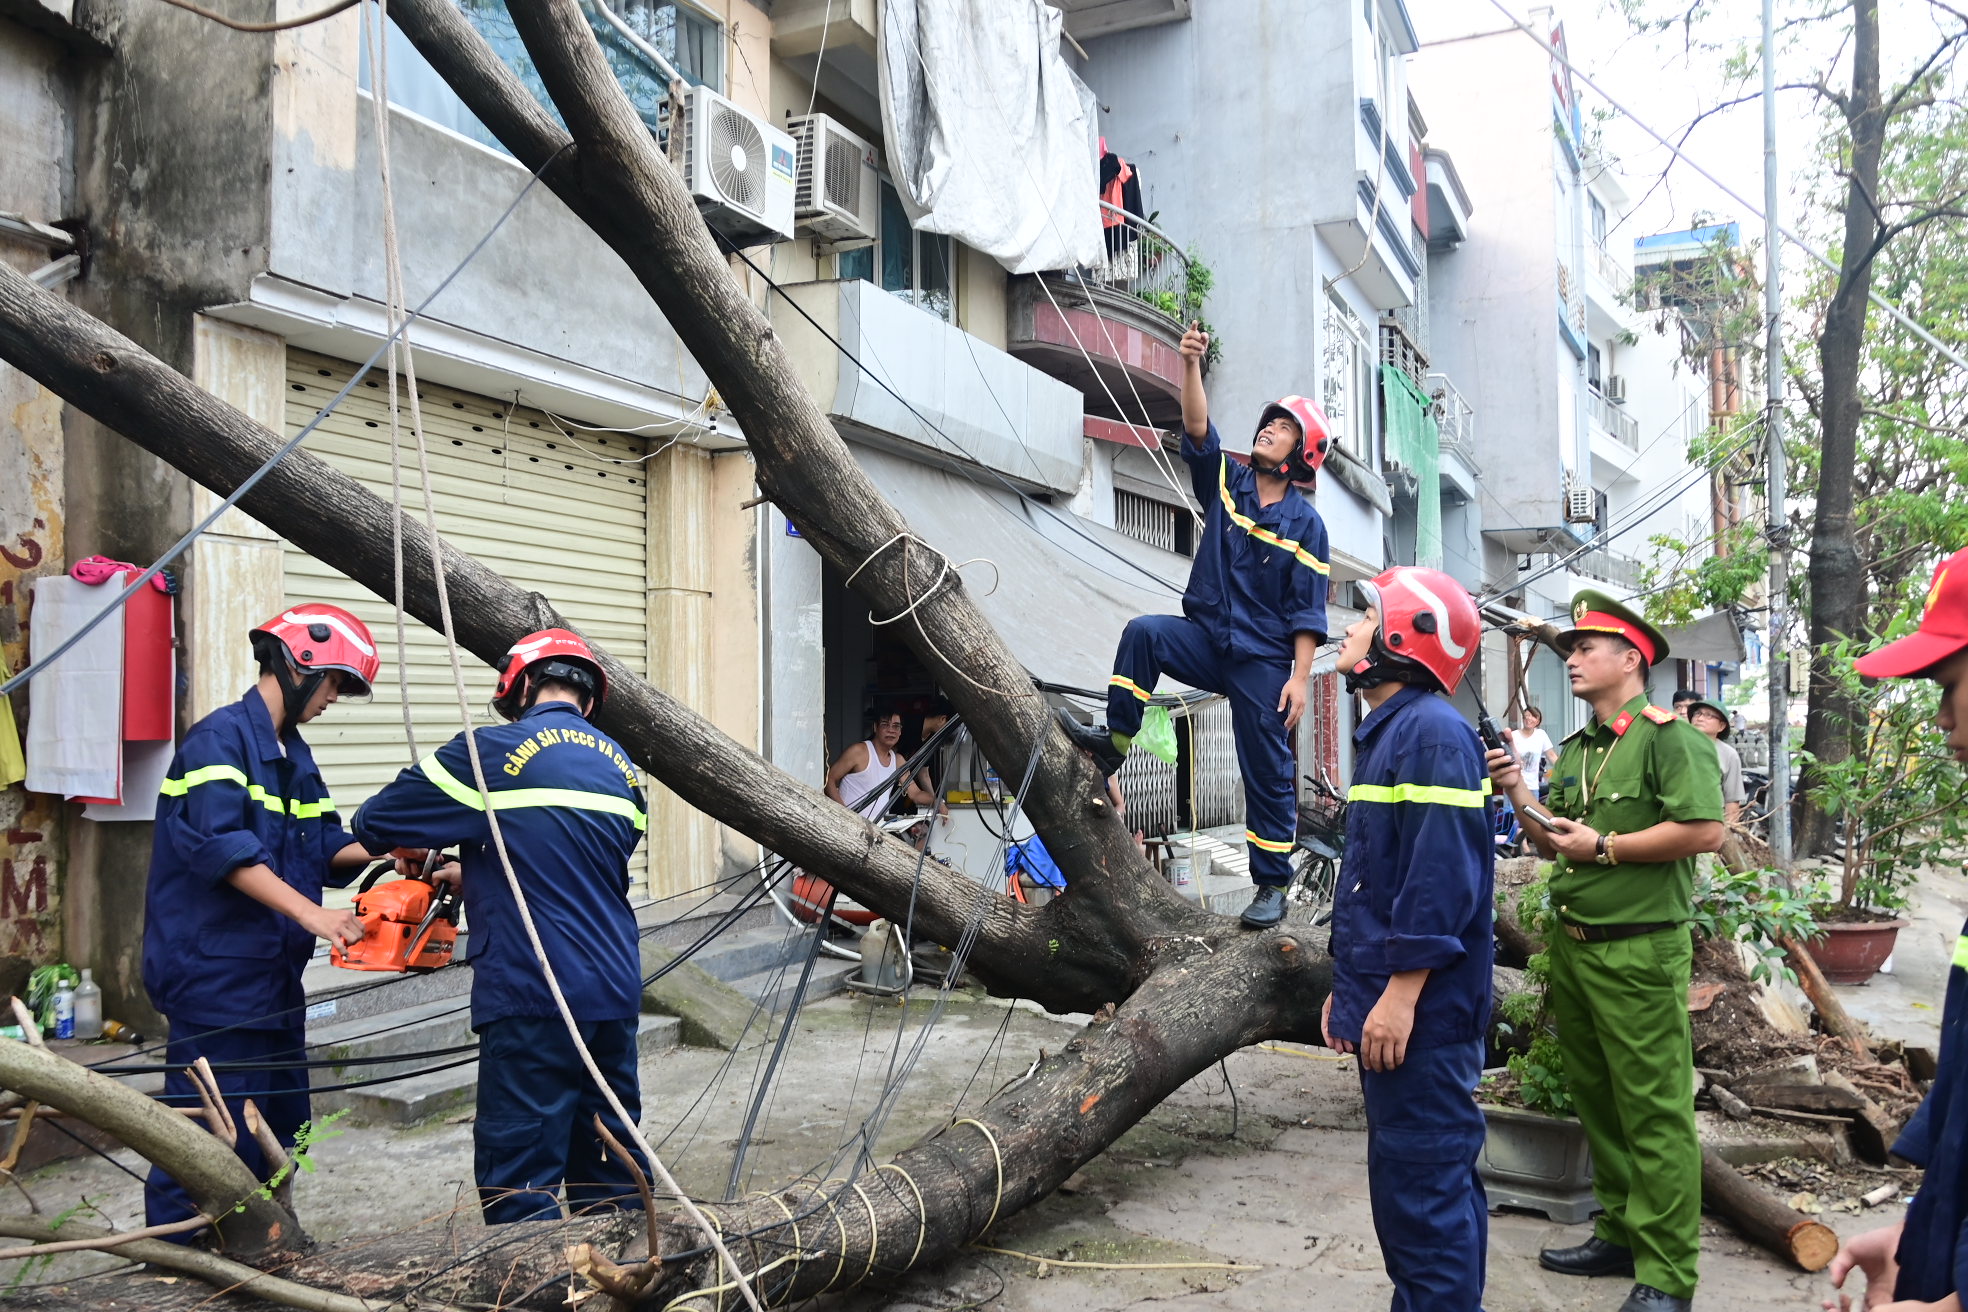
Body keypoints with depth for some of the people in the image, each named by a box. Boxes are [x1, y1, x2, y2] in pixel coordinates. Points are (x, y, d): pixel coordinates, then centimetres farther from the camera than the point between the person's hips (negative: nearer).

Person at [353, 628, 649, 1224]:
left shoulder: (495, 752, -7)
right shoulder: (621, 767, 11)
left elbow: (373, 821, 0)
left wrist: (422, 846, 22)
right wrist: (472, 870, 25)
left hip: (534, 1001, -7)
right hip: (615, 996, 7)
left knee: (518, 1181, 1)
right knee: (611, 1174, 17)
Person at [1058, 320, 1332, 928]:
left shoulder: (1306, 524, -2)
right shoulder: (1227, 483, 7)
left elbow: (1307, 610, -6)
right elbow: (1197, 430, -9)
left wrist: (1300, 677, -13)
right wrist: (1191, 364, -22)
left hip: (1264, 661, -3)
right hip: (1206, 637, 3)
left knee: (1267, 770, 0)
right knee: (1143, 632, -27)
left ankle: (1272, 884, 12)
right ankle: (1114, 740, -17)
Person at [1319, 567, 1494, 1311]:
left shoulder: (1434, 731, -15)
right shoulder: (1382, 733, 16)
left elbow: (1442, 880, -23)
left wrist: (1399, 995, -23)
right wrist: (1348, 986, 20)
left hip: (1422, 1015, -10)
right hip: (1383, 1005, 10)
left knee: (1422, 1186, -3)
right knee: (1407, 1176, 18)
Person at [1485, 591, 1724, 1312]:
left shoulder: (1667, 736, -9)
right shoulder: (1574, 752, 15)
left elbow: (1705, 829, -20)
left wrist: (1605, 847, -15)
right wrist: (1519, 797, 2)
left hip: (1639, 953, -8)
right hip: (1572, 947, 8)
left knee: (1654, 1113, -3)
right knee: (1595, 1101, 15)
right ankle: (1621, 1235, 28)